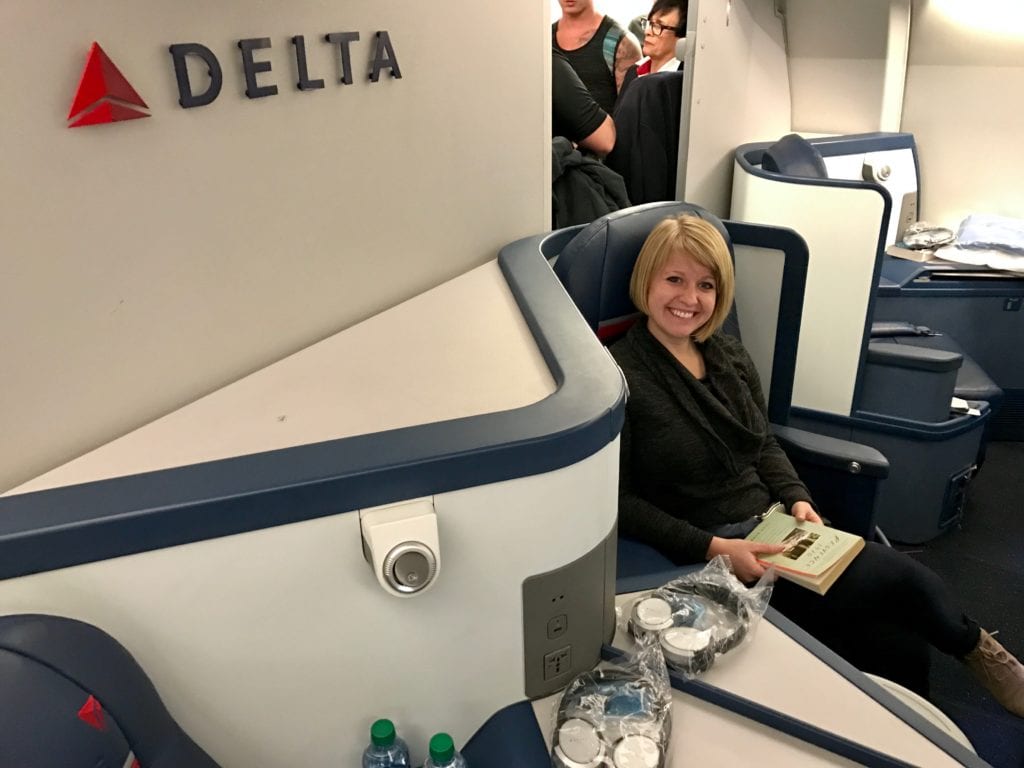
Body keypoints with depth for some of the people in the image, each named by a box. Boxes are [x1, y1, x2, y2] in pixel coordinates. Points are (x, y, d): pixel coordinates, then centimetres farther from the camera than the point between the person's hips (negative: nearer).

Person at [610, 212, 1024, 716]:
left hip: (772, 527, 7)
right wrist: (713, 549, -21)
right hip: (702, 555, -6)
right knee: (900, 580, -14)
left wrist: (796, 498, -3)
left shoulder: (729, 357, 7)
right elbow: (617, 500, -15)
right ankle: (973, 646, 19)